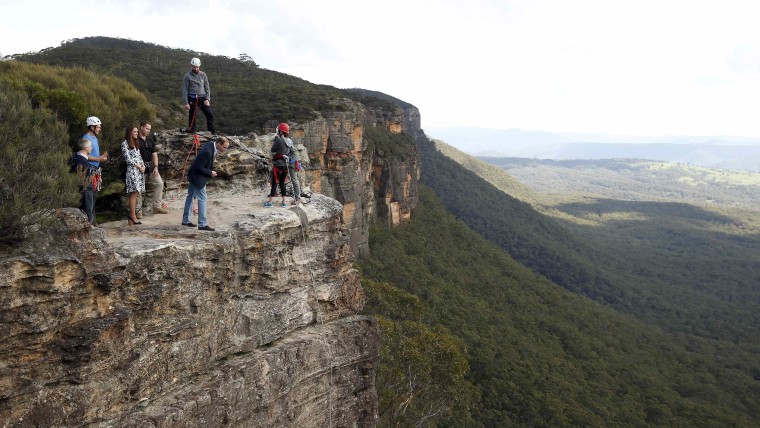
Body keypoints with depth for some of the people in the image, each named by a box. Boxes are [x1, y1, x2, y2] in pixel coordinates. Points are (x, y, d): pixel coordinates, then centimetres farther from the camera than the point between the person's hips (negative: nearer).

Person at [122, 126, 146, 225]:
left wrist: (143, 165, 2)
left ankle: (131, 215, 7)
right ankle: (132, 216, -7)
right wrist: (138, 166, -9)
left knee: (136, 193, 5)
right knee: (134, 193, -10)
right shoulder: (125, 143, -4)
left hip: (140, 170, 8)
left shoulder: (136, 143, 19)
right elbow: (128, 159, -10)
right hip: (132, 170, -8)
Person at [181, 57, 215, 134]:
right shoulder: (187, 76, -2)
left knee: (210, 114, -6)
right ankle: (192, 132, 12)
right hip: (192, 99, -2)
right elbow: (184, 90, -3)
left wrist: (207, 99, -2)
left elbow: (207, 88, 10)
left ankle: (212, 132, 1)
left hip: (202, 98, 2)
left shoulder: (203, 75, 7)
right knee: (192, 116, 3)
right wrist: (186, 103, -9)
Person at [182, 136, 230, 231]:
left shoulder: (212, 144, -2)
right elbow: (199, 167, -26)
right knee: (202, 199, -5)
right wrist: (210, 173, -18)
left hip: (193, 174, 10)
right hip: (197, 177, -10)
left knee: (190, 196, 18)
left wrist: (211, 171, 4)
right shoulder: (208, 152, -31)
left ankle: (185, 220, 30)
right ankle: (202, 224, 0)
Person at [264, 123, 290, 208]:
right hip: (285, 164, 6)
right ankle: (284, 202, 11)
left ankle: (270, 202, 4)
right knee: (282, 183, 11)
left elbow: (272, 150, -3)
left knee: (274, 183, -1)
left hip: (278, 164, -6)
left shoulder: (278, 140, -13)